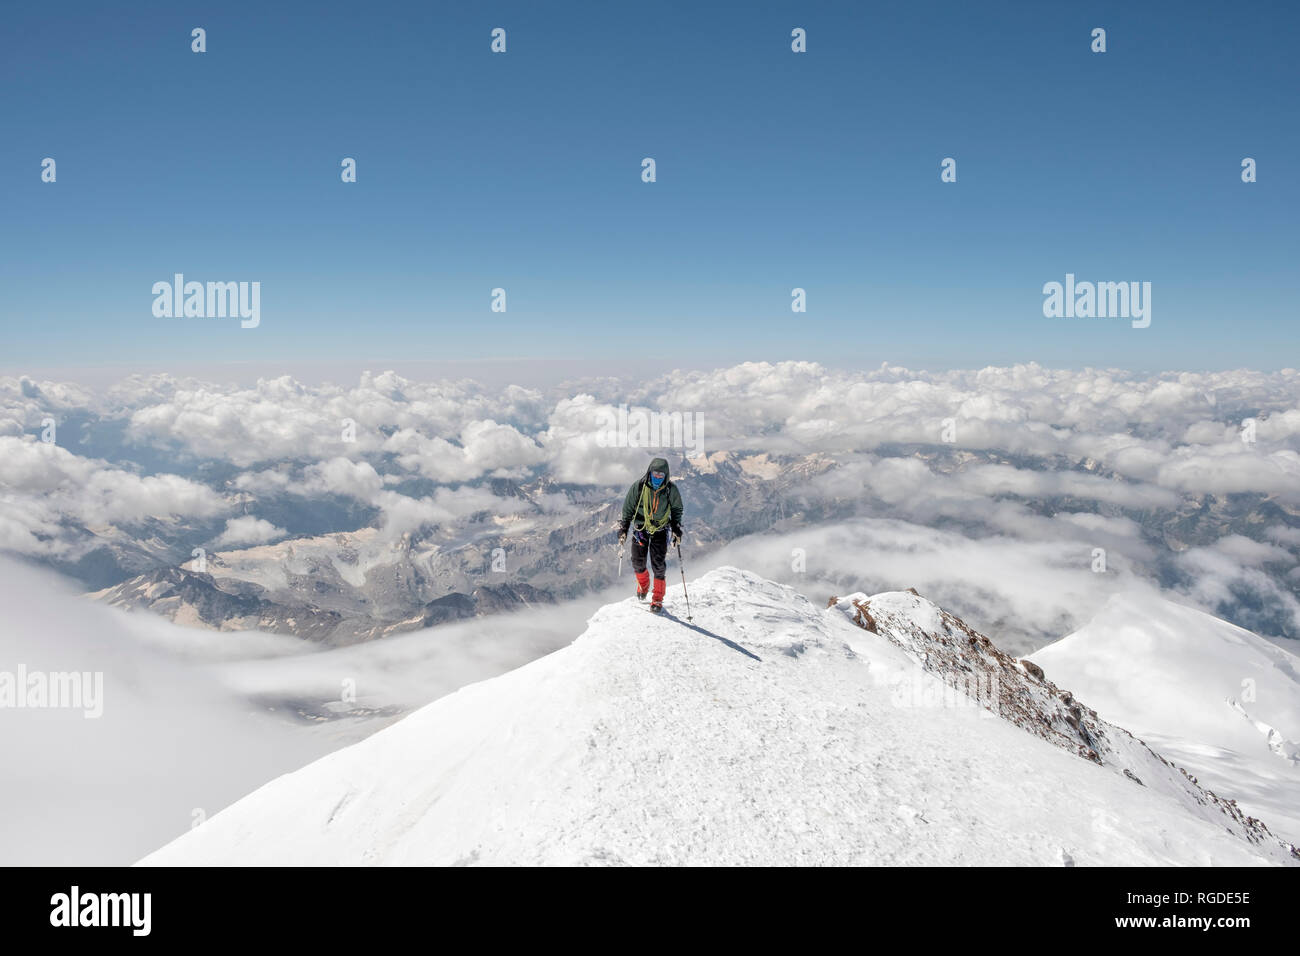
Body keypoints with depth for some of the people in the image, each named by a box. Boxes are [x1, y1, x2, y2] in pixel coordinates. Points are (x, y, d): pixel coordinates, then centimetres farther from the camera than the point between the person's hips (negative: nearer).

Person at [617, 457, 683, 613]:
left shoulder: (671, 490, -11)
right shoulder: (638, 486, -13)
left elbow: (676, 510, 5)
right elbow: (628, 509, -2)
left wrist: (677, 530, -2)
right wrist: (623, 530, -4)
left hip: (660, 530, 0)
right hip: (640, 528, 1)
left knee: (659, 565, -7)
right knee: (638, 563, -1)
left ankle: (657, 599, 7)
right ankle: (643, 585, 32)